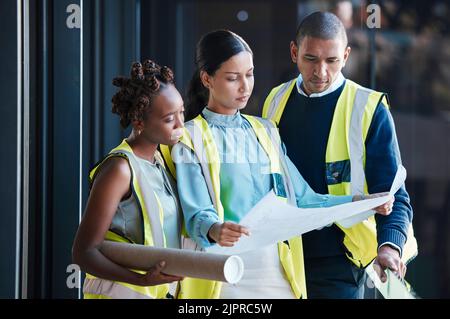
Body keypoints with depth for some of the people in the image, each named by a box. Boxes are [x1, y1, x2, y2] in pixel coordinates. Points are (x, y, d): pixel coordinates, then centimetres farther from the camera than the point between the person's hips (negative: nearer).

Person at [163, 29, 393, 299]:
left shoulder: (265, 132, 14)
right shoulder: (192, 138, -1)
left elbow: (302, 200, 8)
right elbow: (197, 213, -13)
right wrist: (214, 230, -35)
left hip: (277, 270, 4)